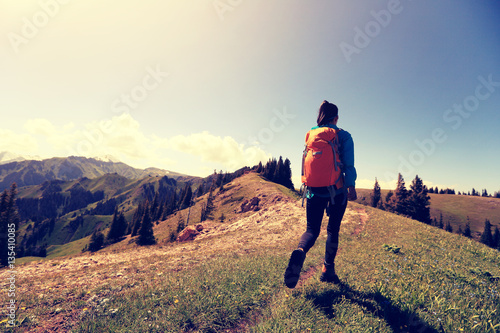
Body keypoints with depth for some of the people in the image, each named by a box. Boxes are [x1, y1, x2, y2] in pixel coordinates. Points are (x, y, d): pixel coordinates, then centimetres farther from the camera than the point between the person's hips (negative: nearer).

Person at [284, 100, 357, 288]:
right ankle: (328, 269, 19)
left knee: (312, 229, 8)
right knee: (333, 229, 14)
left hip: (315, 190, 2)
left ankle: (300, 251, -24)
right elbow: (349, 164, -11)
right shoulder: (344, 136, -1)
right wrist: (350, 185, -12)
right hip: (337, 190, -1)